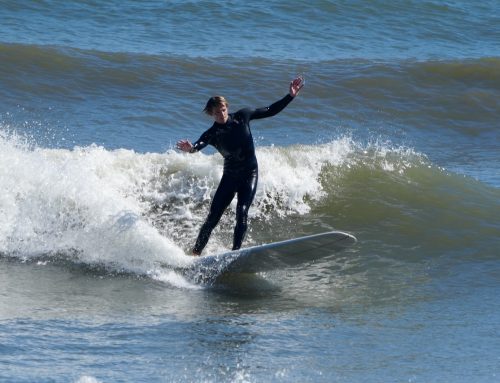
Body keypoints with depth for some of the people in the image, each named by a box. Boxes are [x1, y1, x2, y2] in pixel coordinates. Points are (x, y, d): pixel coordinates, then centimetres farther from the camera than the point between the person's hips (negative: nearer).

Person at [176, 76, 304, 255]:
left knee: (241, 212, -20)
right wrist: (191, 149, -57)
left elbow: (271, 111, 6)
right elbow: (199, 145, -32)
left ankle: (236, 251, -20)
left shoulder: (241, 116, -4)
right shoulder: (211, 134, -10)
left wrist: (290, 96, -1)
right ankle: (195, 253, 6)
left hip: (250, 173, 0)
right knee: (213, 218, -2)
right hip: (230, 176, 0)